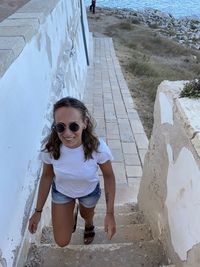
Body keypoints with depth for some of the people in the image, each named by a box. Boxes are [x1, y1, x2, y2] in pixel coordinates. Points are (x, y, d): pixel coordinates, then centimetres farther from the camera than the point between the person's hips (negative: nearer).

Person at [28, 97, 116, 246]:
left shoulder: (98, 147, -37)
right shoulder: (50, 148, -32)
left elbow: (108, 176, -19)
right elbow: (47, 176, -12)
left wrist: (110, 213, -20)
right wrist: (38, 211, -5)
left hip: (89, 191, -1)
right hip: (61, 192, 1)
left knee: (86, 215, 32)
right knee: (62, 242, 13)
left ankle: (89, 225, 71)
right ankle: (73, 211, 45)